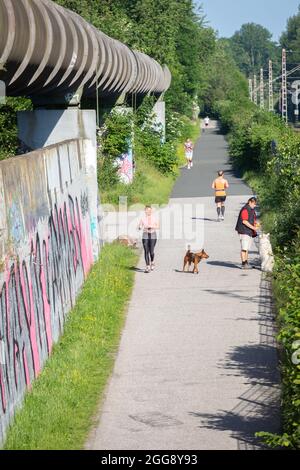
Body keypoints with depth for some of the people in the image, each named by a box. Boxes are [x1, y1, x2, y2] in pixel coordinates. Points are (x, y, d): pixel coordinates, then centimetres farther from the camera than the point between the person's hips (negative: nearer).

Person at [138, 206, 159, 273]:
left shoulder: (154, 218, 1)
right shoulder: (143, 218, 1)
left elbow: (158, 227, 5)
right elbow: (139, 227, 1)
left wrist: (152, 227, -12)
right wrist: (141, 227, -22)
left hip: (153, 235, 0)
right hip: (145, 235, 0)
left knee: (151, 251, -6)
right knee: (146, 251, -6)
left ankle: (152, 262, 25)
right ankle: (147, 267, -2)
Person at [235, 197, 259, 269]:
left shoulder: (252, 210, 17)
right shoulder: (245, 209, -14)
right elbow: (244, 221, -20)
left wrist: (256, 224, 7)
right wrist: (253, 227, -22)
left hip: (249, 232, 10)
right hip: (244, 231, -10)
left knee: (247, 248, 12)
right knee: (244, 248, -10)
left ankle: (246, 263, 17)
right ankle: (243, 264, -11)